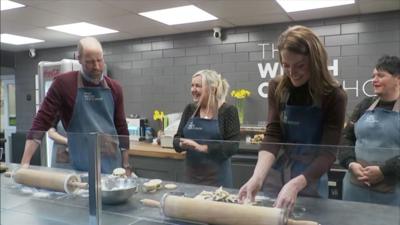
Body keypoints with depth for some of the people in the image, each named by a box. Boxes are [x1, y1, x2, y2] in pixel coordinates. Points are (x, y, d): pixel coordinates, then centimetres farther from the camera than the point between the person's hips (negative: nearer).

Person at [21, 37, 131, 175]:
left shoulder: (114, 88, 4)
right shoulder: (64, 83, -7)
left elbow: (121, 128, 9)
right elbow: (41, 122, -6)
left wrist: (126, 165, 9)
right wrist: (25, 163, -11)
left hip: (113, 166, 4)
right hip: (83, 169, -3)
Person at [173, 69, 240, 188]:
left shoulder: (228, 111, -8)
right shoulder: (190, 110, 6)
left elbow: (232, 146, -13)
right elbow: (177, 139, 7)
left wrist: (202, 147, -22)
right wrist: (183, 144, -15)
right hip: (191, 175, 4)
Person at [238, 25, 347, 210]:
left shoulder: (333, 96, -17)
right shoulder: (277, 88, -10)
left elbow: (328, 151, -21)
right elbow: (272, 136, -16)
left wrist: (295, 184, -37)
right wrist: (257, 177, -31)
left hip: (311, 180, -2)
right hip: (276, 177, 2)